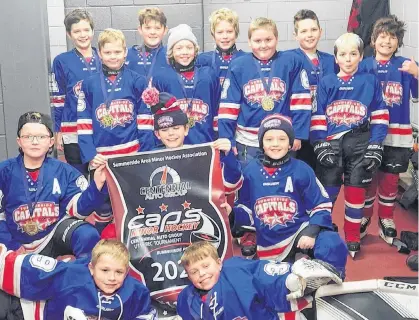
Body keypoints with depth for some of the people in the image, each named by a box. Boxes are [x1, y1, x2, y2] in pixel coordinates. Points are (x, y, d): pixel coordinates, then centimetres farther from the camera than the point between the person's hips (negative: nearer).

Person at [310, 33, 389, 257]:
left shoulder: (371, 81, 3)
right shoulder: (325, 83, 3)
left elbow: (379, 117, 3)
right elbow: (317, 117, 1)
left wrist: (375, 147, -4)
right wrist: (320, 145, -9)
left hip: (360, 144, 0)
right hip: (331, 144, 0)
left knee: (356, 191, 7)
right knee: (326, 193, 2)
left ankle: (352, 238, 21)